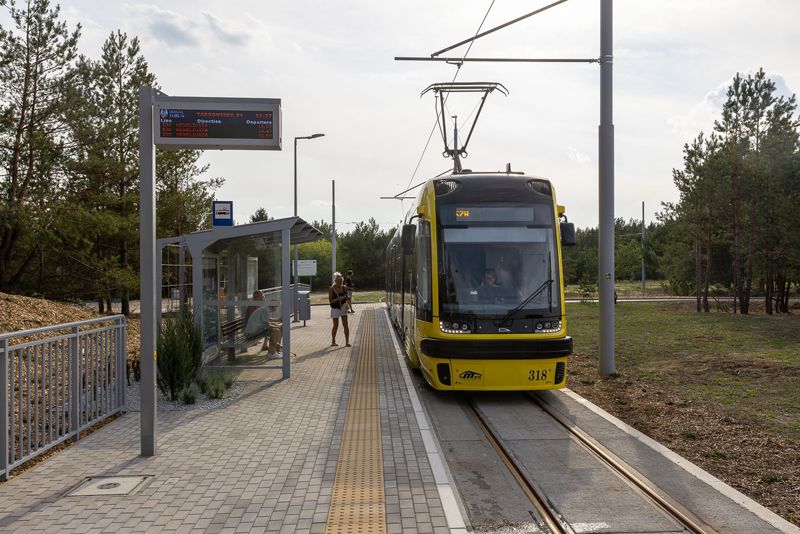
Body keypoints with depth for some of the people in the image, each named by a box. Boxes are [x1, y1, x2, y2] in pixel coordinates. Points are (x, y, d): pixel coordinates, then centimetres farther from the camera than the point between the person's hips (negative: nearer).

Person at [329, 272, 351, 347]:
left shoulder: (344, 287, 0)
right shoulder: (331, 289, -10)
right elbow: (330, 300, -11)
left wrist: (344, 297, -13)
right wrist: (337, 299, -26)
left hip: (343, 307, 3)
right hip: (335, 309, -3)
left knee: (345, 325, -4)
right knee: (336, 325, 3)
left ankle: (347, 342, -2)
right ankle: (333, 341, 19)